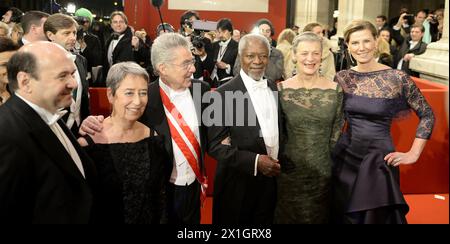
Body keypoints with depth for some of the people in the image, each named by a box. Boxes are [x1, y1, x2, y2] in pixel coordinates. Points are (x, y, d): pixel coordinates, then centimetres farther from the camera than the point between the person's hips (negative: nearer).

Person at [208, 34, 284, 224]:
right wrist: (254, 161, -23)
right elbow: (214, 144, -15)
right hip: (238, 184, -5)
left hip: (271, 181, 5)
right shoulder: (224, 94, -13)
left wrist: (281, 162, 0)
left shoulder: (274, 89, 5)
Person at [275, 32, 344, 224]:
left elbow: (336, 133, 3)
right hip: (290, 170, -1)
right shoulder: (281, 90, -8)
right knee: (288, 216, 17)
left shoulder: (335, 90, -5)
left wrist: (331, 162, 6)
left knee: (319, 217, 19)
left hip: (323, 171, 1)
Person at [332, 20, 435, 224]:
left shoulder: (397, 78, -10)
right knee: (344, 216, 14)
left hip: (379, 158, -3)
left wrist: (413, 154, -4)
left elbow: (427, 115, -1)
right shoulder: (342, 78, -1)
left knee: (377, 216, 10)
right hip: (345, 156, 3)